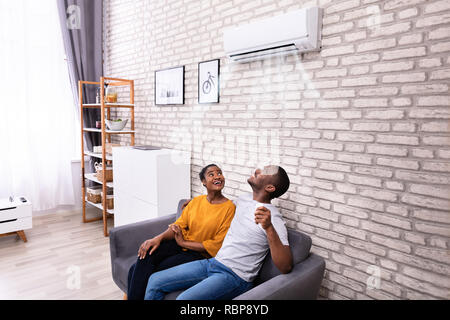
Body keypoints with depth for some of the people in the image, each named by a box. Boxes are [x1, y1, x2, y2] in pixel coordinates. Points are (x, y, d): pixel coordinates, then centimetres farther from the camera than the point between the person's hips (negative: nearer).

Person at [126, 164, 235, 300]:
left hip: (200, 253, -5)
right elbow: (179, 225, 5)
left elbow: (216, 245, -13)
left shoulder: (229, 207, -11)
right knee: (146, 254, -21)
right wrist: (158, 238, -15)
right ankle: (131, 296, -7)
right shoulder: (196, 200, 8)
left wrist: (183, 242, -12)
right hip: (181, 245, 5)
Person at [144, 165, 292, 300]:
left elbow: (286, 267, -25)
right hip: (212, 262, 8)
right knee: (155, 281, 0)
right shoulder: (245, 199, 8)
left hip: (235, 276, -7)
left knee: (183, 298, -31)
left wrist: (269, 228, -37)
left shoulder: (272, 218, -16)